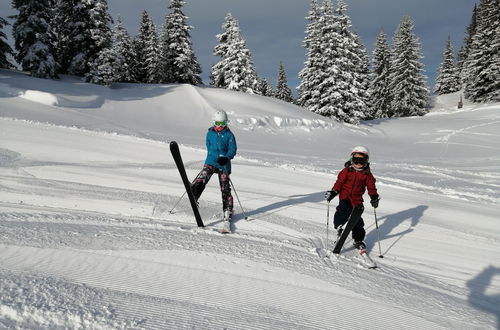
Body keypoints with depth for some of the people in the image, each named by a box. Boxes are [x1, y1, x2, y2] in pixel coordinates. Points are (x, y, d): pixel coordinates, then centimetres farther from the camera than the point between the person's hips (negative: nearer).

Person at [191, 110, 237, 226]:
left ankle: (228, 211, 13)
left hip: (224, 165, -2)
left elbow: (233, 150, -8)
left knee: (225, 189, 1)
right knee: (199, 183, -20)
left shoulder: (229, 135, -1)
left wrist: (226, 158, -26)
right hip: (210, 163, 2)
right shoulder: (210, 134, 9)